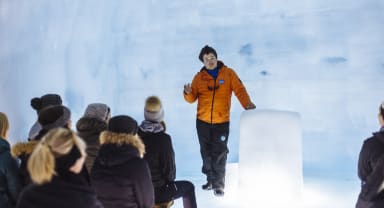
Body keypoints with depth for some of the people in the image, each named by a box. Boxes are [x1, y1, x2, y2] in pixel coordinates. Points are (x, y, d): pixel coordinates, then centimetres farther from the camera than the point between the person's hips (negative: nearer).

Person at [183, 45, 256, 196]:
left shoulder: (228, 73, 0)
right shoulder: (199, 77, 5)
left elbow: (239, 90, -8)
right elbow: (192, 98, 4)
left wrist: (247, 103, -24)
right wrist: (188, 93, -19)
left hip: (222, 122, -3)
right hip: (202, 121, 3)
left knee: (219, 154, -3)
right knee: (206, 153, 12)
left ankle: (219, 184, 7)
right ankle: (211, 179, 28)